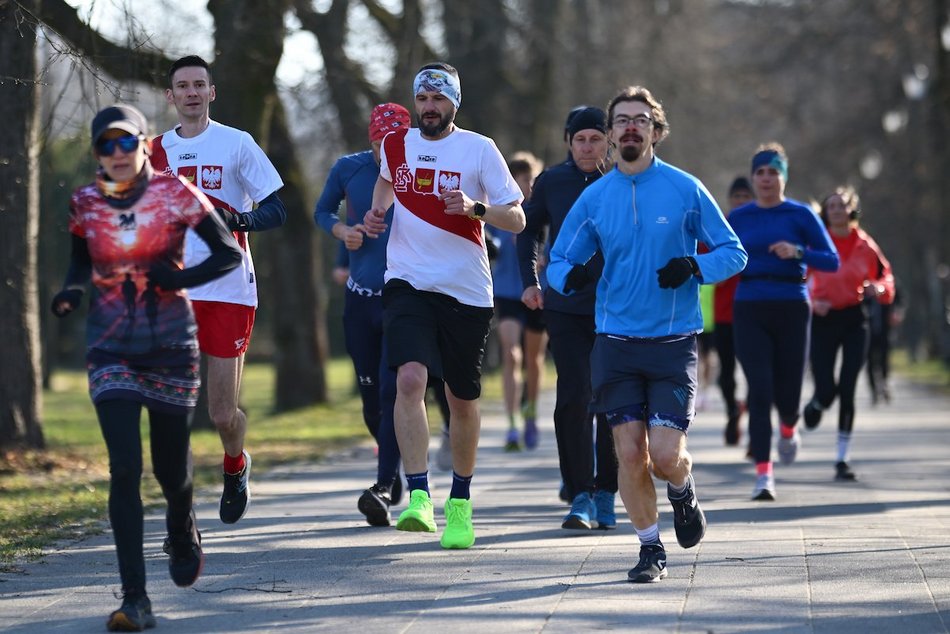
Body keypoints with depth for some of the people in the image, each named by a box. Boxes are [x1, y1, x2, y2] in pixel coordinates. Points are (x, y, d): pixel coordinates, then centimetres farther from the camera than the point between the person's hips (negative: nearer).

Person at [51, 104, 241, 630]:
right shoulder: (85, 204, -1)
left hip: (171, 346, -1)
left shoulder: (175, 195, -8)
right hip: (111, 350, 1)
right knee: (124, 467, -14)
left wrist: (183, 277, -21)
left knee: (170, 468, 11)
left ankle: (182, 531, 49)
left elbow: (229, 252, -4)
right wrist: (71, 291, -5)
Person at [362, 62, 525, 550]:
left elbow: (517, 219, -4)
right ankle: (418, 498, -26)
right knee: (410, 379, -22)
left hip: (466, 290, -1)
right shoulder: (396, 144, 8)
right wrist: (375, 212, 12)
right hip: (408, 284, 1)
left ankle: (460, 503, 29)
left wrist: (475, 208, -22)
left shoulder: (479, 149, -3)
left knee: (462, 399, 9)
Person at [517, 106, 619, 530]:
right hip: (565, 307, 0)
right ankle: (580, 497, -6)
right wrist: (530, 281, 11)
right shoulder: (551, 181, 3)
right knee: (573, 397, -10)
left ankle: (606, 495, 19)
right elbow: (529, 229, 18)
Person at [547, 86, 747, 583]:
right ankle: (650, 550, 14)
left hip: (674, 342, -2)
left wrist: (693, 267, -16)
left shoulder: (685, 189, -1)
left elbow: (733, 253, 4)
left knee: (664, 454, -10)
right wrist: (569, 275, -13)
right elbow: (557, 261, 11)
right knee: (630, 453, -4)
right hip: (615, 341, 2)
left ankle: (683, 491, 26)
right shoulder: (594, 197, 5)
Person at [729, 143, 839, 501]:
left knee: (788, 391, 4)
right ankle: (764, 475, -11)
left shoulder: (801, 215, 1)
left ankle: (788, 430, 43)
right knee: (759, 390, -11)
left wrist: (798, 252, -18)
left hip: (791, 309, -1)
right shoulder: (738, 219, 8)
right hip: (749, 310, 1)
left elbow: (832, 261, -3)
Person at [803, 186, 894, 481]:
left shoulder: (864, 245, 2)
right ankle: (814, 407, 31)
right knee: (826, 391, -9)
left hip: (854, 319, 1)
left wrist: (878, 288, -13)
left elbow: (885, 276, 10)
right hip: (824, 319, -1)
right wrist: (812, 301, -17)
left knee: (847, 390, -6)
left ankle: (843, 459, 1)